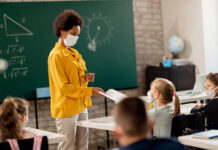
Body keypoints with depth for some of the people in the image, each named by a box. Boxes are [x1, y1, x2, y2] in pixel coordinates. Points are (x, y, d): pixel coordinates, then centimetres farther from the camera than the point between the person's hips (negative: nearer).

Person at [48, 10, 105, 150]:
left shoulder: (74, 53, 13)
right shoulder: (56, 55, -14)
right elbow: (64, 87, -18)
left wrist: (85, 78, 1)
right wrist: (89, 91, -19)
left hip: (81, 106, 9)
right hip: (66, 109, -9)